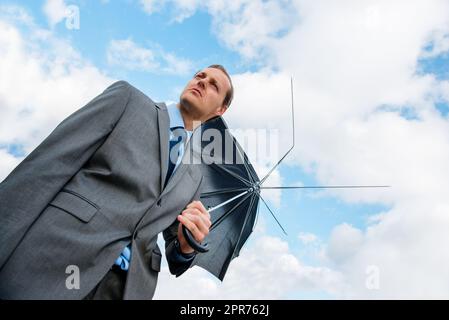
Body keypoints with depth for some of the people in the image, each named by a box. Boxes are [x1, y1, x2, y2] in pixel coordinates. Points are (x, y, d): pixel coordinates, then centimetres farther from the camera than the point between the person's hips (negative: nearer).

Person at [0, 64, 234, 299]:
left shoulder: (191, 178, 18)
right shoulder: (127, 98, 5)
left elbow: (176, 260, 20)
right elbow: (45, 166, -5)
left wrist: (187, 246, -5)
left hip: (128, 288, 5)